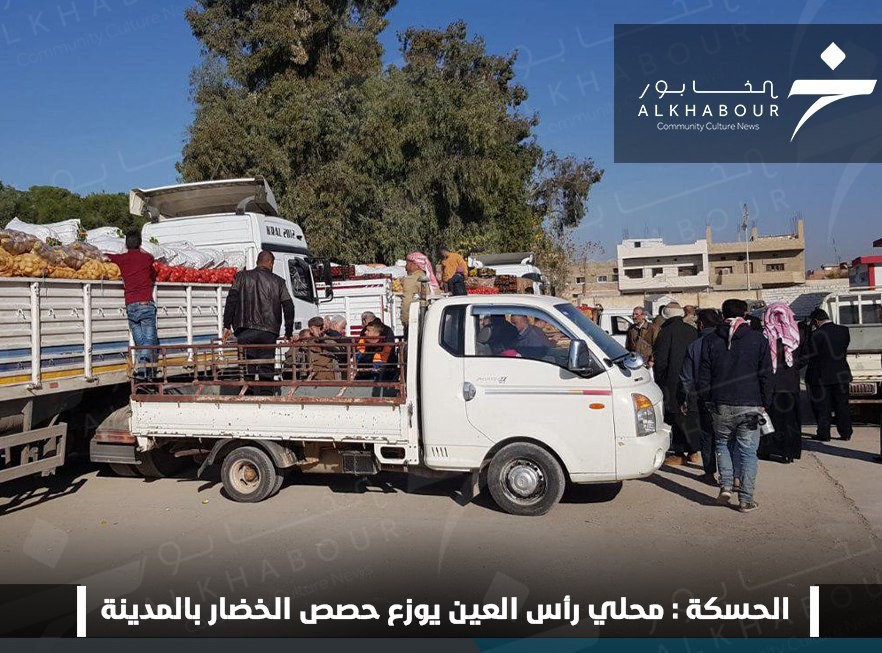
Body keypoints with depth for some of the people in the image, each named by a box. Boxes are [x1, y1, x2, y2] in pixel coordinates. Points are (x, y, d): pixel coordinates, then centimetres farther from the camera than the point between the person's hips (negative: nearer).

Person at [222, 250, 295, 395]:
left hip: (246, 331, 0)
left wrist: (227, 326, 2)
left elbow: (231, 300, 2)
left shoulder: (242, 276, 10)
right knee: (266, 370, 5)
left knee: (248, 370, 1)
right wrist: (289, 333, 14)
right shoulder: (278, 281, 10)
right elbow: (289, 306, 7)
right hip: (269, 332, 0)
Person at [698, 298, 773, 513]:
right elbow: (766, 375, 2)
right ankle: (746, 500, 6)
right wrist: (765, 403, 10)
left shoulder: (710, 340, 2)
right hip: (750, 405, -1)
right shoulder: (758, 340, 0)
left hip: (721, 405, 1)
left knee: (723, 444, 20)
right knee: (748, 451, 5)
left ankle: (726, 486, 8)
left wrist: (706, 399, 13)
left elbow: (703, 375, 3)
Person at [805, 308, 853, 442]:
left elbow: (811, 356, -10)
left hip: (822, 376, -5)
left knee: (822, 407, 5)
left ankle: (824, 433, 8)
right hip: (841, 374, 5)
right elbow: (844, 349, 10)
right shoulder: (844, 330, 0)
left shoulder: (816, 335, -17)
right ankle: (846, 433, 18)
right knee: (842, 405, 13)